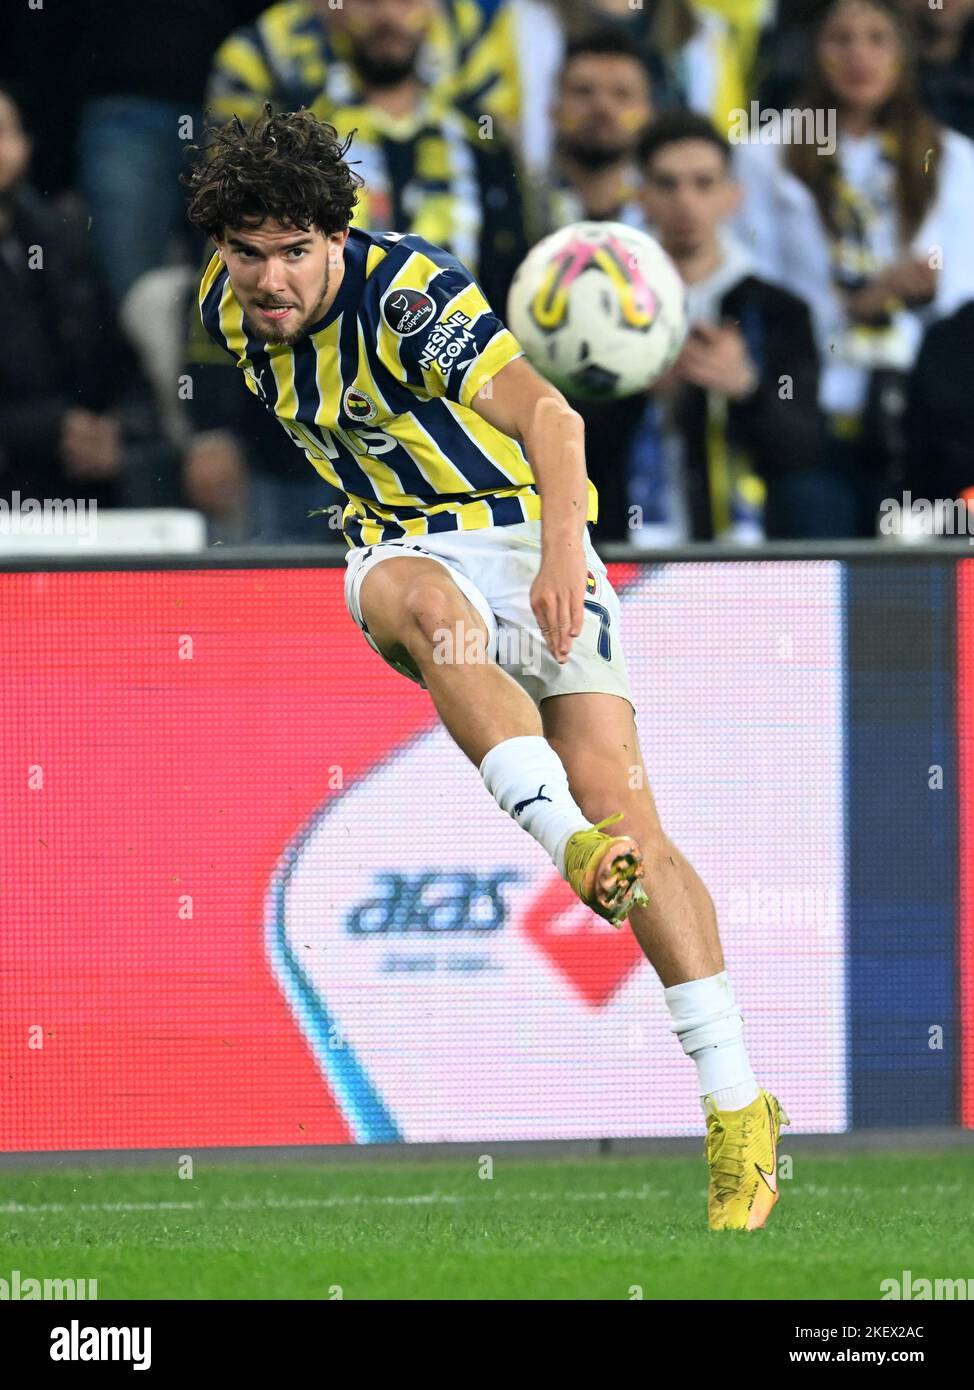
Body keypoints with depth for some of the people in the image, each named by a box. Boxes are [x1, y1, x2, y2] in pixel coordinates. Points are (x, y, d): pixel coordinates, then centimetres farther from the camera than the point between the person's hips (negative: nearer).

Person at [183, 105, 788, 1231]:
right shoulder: (230, 306, 0)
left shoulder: (407, 294, -21)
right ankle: (570, 847, -55)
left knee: (615, 797, -17)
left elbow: (544, 411, -34)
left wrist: (563, 549, -52)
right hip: (405, 549, 4)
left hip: (526, 535, -4)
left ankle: (737, 1107, -15)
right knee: (422, 600, -36)